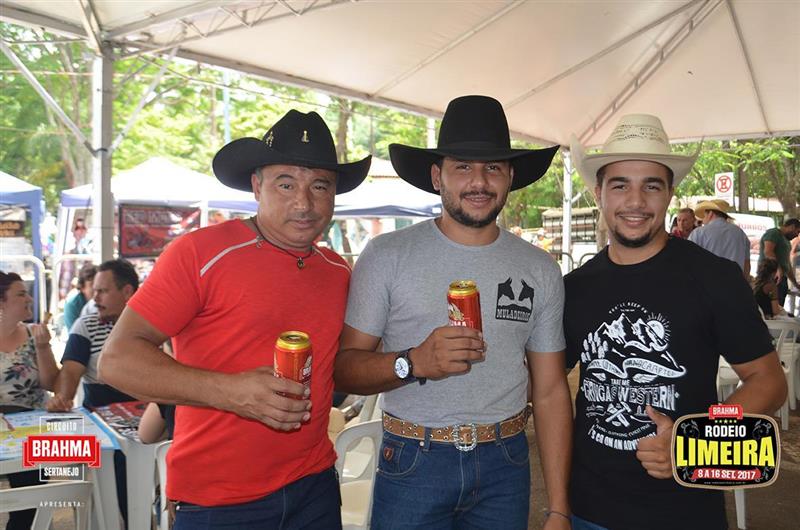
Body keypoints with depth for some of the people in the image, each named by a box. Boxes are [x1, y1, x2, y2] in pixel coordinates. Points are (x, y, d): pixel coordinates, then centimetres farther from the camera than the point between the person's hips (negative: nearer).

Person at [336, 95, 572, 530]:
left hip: (505, 466, 3)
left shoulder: (540, 270, 2)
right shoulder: (387, 256, -7)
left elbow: (551, 392, 3)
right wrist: (413, 363, -26)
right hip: (413, 463, -2)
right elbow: (344, 367, -7)